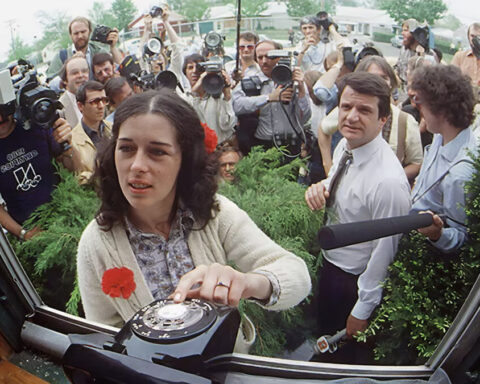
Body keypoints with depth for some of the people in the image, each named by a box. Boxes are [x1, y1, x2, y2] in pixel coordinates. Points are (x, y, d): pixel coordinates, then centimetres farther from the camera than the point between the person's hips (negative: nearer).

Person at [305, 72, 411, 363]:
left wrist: (362, 310, -13)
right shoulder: (344, 147, -7)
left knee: (349, 357, 20)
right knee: (327, 343, 31)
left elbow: (384, 254, -24)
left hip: (354, 283, -7)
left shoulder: (388, 181, -33)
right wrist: (320, 188, -12)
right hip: (329, 266, 7)